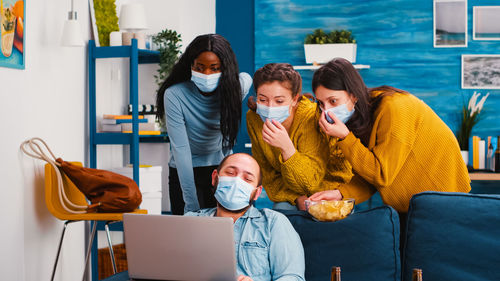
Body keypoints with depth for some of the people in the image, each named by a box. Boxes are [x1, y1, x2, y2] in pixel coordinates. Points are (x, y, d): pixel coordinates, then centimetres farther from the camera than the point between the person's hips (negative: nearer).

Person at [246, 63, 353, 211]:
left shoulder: (311, 117, -26)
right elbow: (269, 175, -4)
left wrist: (287, 147, -44)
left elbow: (310, 182, -29)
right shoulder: (254, 119, -13)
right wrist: (297, 198, -20)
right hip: (290, 193, 3)